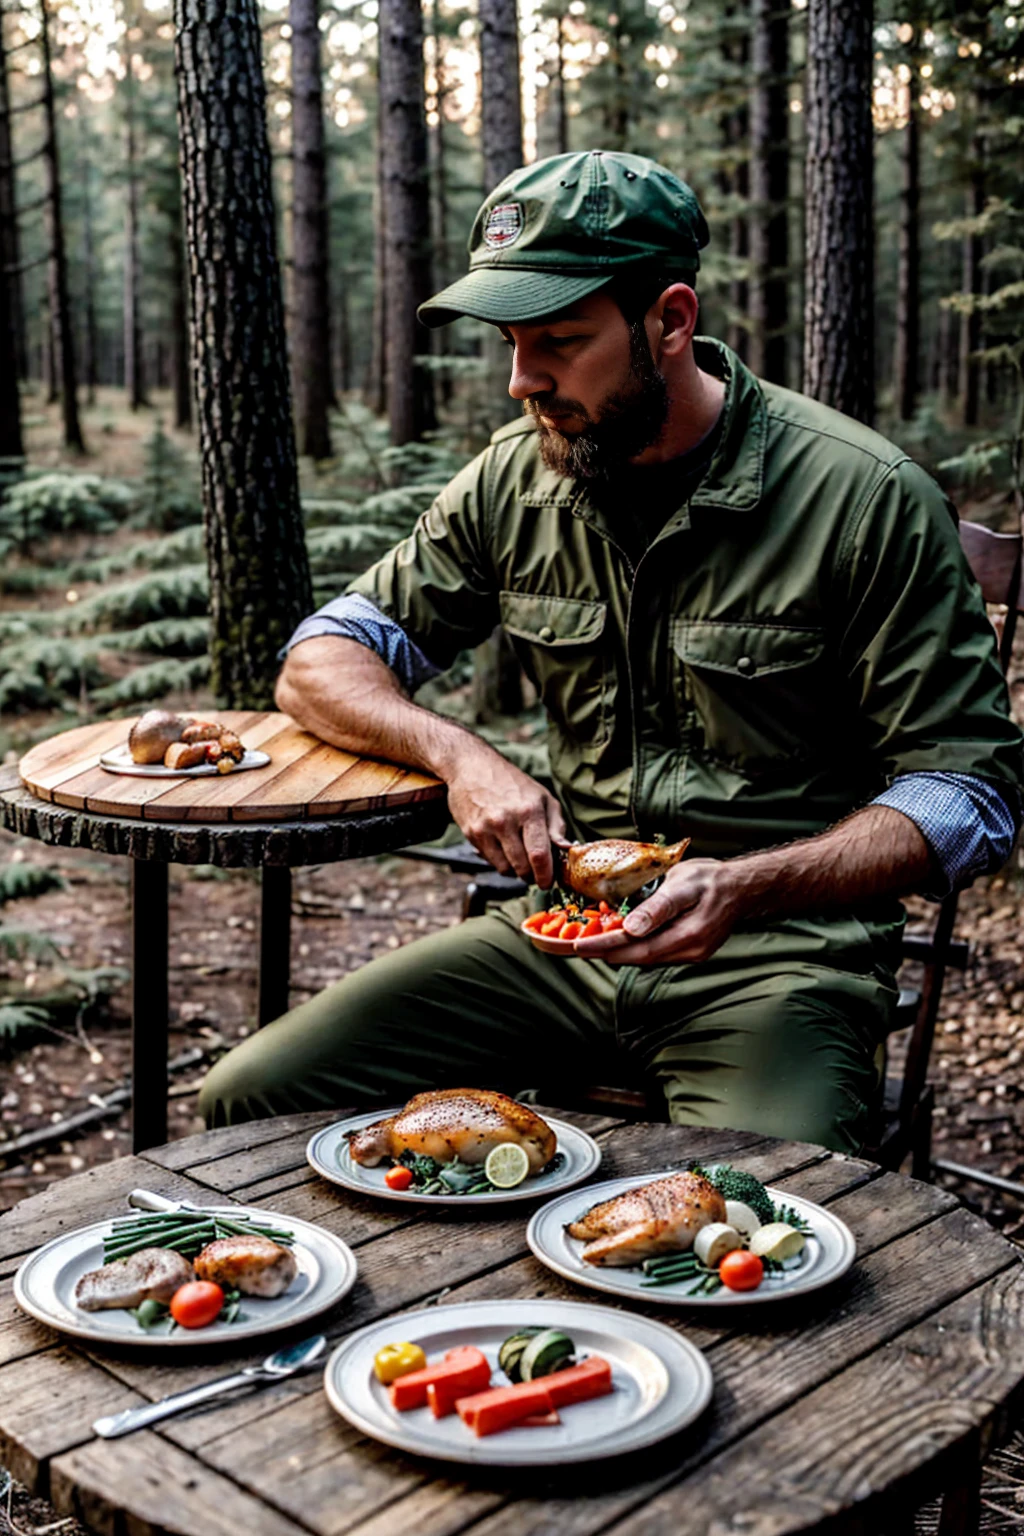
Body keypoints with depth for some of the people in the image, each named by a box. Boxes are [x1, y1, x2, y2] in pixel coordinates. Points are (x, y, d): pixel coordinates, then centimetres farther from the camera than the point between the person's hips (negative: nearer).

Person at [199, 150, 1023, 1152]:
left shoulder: (865, 498, -10)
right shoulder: (515, 479, 4)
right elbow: (322, 662, 9)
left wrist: (748, 889, -25)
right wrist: (458, 755, -13)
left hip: (780, 952, -4)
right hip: (566, 933, 5)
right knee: (250, 1101, -11)